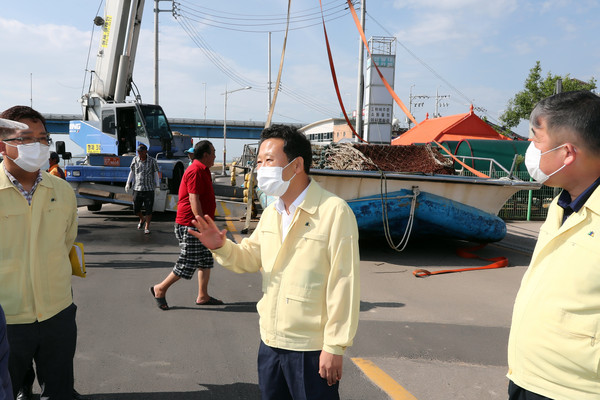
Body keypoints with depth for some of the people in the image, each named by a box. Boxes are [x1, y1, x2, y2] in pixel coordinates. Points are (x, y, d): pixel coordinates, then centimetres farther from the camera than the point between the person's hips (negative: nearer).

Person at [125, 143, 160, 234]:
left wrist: (157, 185, -5)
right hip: (137, 189, 2)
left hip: (149, 189, -2)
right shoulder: (135, 160, 4)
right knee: (136, 210, 6)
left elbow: (156, 174, 4)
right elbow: (132, 172, 13)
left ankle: (147, 227, 15)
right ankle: (142, 219, 38)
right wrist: (128, 183, 7)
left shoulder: (152, 161, -2)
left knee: (148, 210, -1)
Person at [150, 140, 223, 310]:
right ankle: (160, 289, 13)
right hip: (190, 225, -10)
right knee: (187, 263, -4)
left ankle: (203, 296, 18)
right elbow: (194, 201, -23)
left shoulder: (203, 170, 16)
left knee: (206, 259, 11)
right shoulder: (195, 171, -17)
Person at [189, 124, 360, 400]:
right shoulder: (270, 214, 8)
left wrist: (335, 346, -15)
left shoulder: (334, 212, -17)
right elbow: (250, 258, 14)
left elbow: (343, 284, -17)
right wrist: (221, 246, -6)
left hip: (310, 349, -7)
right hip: (270, 342, 7)